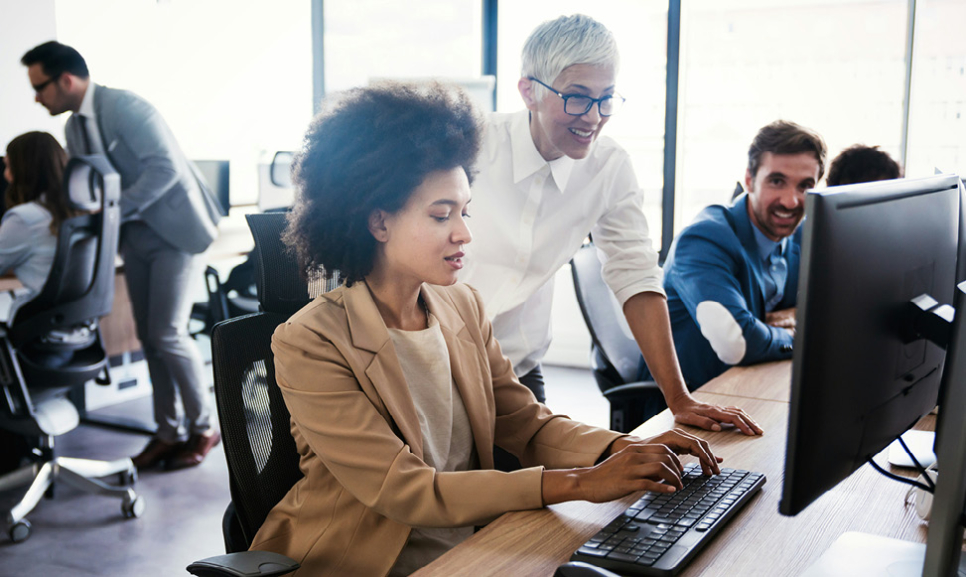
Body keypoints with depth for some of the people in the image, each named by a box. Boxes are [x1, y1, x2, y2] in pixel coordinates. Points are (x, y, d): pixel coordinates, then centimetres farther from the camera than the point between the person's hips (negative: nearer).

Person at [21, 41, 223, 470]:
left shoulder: (124, 107, -17)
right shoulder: (74, 127, 9)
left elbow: (166, 167, -26)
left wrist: (115, 211, -24)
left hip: (176, 230, -8)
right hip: (136, 236, 8)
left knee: (167, 334, -9)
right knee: (149, 337, 8)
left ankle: (204, 428, 8)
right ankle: (167, 432, 19)